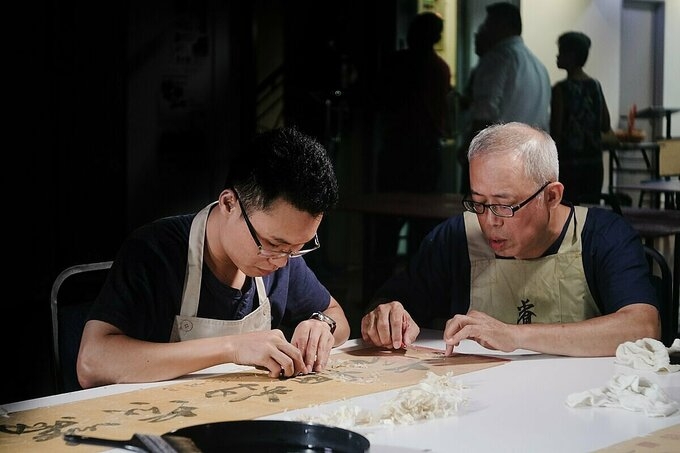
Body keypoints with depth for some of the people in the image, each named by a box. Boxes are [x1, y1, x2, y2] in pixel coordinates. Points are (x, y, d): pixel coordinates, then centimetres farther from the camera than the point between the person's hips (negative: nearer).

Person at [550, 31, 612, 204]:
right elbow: (606, 126, 12)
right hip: (594, 163, 6)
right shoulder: (595, 86, 7)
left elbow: (555, 131, -14)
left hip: (568, 164, -6)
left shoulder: (561, 89, -11)